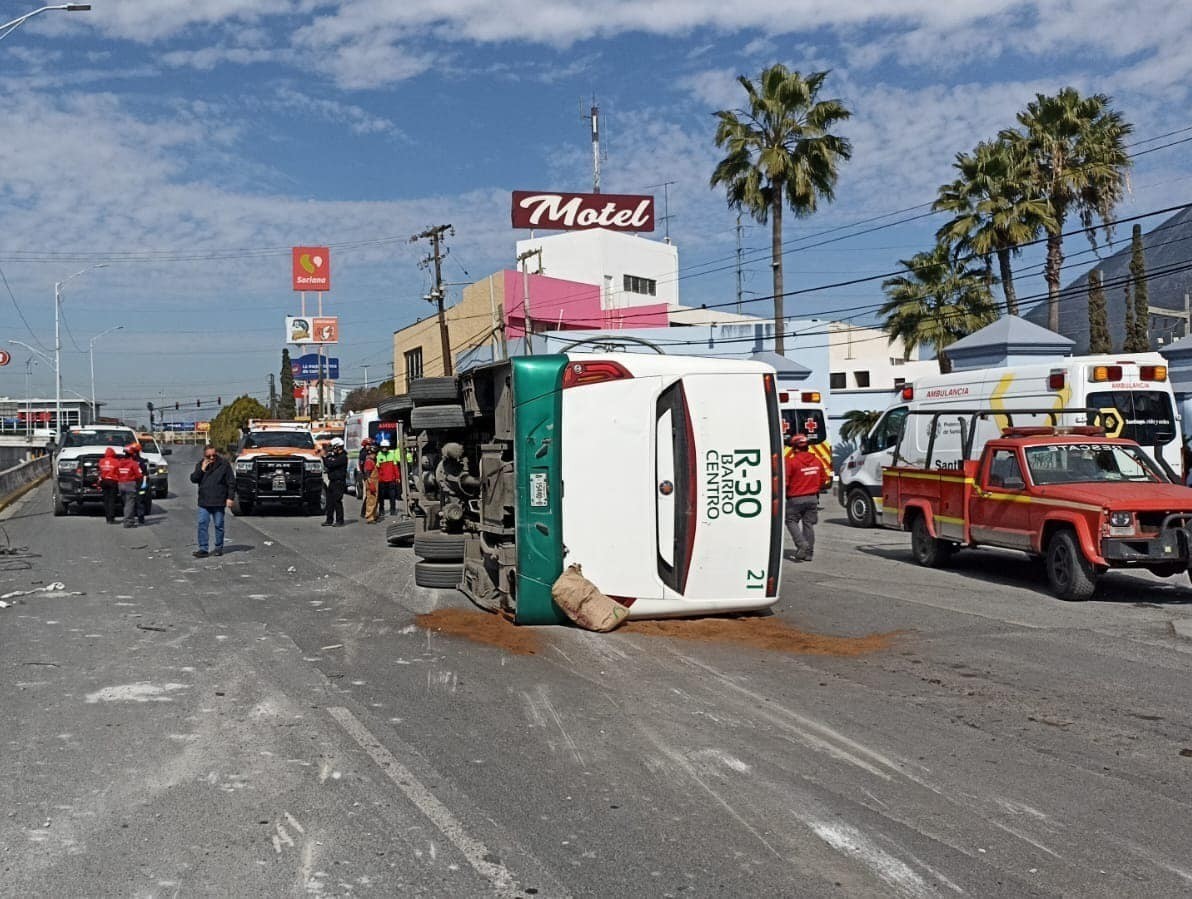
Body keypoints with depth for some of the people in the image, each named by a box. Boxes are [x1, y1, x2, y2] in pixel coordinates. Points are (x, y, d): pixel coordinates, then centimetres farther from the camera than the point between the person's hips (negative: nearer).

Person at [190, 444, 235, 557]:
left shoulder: (224, 464, -1)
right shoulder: (200, 465, 9)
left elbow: (231, 482, -1)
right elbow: (193, 479, 2)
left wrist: (230, 497, -8)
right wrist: (202, 469, -10)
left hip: (219, 502, -2)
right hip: (204, 502, 2)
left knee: (219, 525, 5)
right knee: (202, 525, -3)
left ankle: (219, 547, 16)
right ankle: (203, 549, -1)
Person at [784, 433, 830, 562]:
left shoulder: (791, 461, -15)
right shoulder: (817, 461, 4)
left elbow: (785, 481, -15)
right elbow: (824, 480, 11)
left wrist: (785, 493, 4)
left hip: (796, 499, -5)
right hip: (813, 498, 5)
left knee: (791, 521, 8)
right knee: (809, 524, 11)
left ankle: (802, 544, -12)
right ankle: (808, 553, 12)